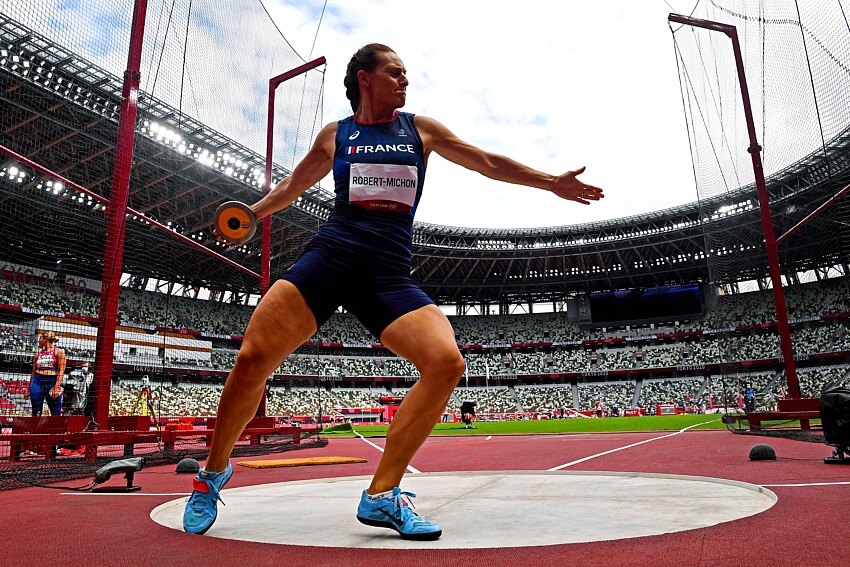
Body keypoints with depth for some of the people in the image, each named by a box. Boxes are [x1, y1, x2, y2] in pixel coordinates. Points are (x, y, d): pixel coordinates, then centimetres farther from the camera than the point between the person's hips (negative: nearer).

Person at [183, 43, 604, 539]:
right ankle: (214, 473, 14)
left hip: (390, 274, 1)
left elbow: (487, 162, 20)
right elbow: (292, 186, 31)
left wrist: (552, 181, 19)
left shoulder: (421, 129, 17)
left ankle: (382, 495, -8)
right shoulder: (335, 134, 16)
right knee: (252, 359, -15)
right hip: (329, 258, 0)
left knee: (447, 361, -22)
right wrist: (251, 213, 24)